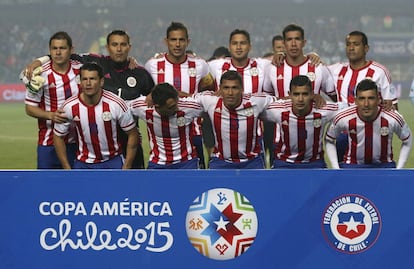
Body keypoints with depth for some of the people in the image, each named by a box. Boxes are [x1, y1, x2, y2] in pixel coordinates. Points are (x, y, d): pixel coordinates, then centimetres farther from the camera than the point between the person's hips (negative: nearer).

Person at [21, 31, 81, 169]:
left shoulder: (81, 69, -1)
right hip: (48, 143, -3)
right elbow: (30, 108, -6)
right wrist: (51, 115, -21)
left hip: (77, 141, 3)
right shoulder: (40, 75, -11)